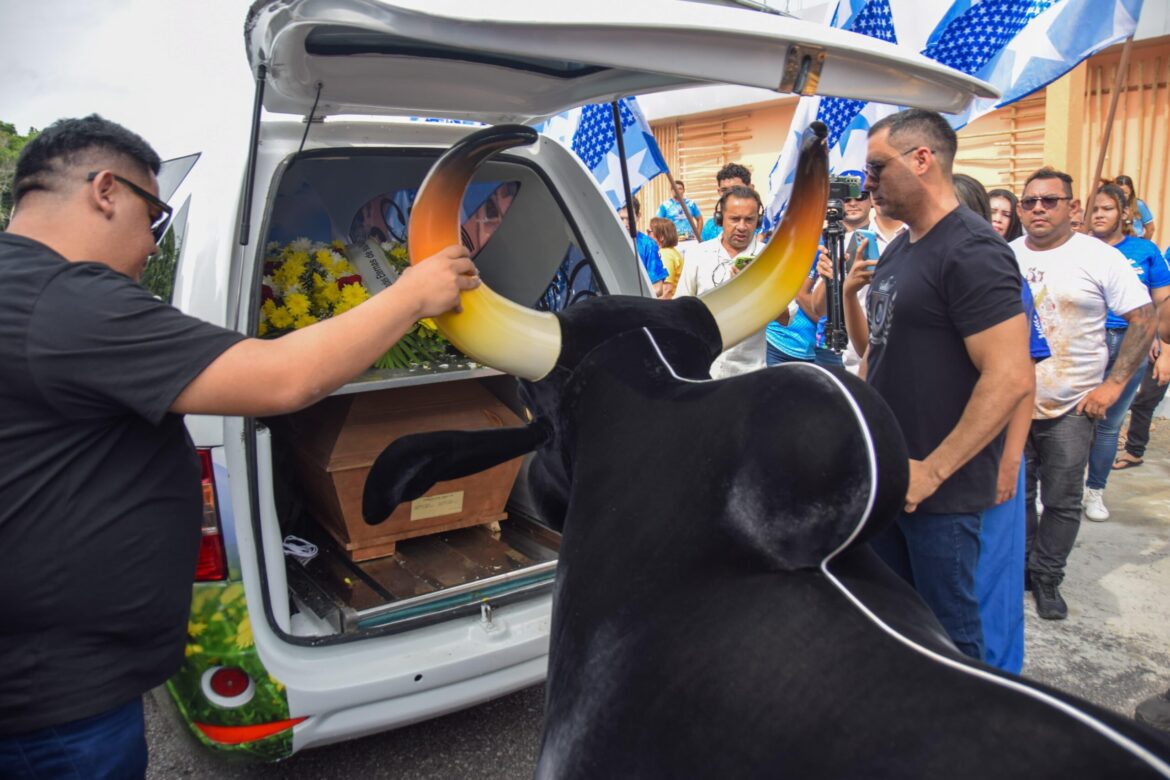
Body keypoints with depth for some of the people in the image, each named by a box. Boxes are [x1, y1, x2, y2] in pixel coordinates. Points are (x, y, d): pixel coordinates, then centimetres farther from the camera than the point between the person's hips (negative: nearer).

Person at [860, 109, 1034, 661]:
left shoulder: (972, 252, -18)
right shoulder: (897, 249, 11)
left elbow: (1011, 377, -24)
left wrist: (931, 471, -22)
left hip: (940, 489, -8)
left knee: (946, 629, 8)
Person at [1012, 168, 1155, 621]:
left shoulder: (1101, 258, -5)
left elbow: (1143, 320, -4)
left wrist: (1114, 384, -10)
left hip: (1071, 407, -2)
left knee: (1062, 501, 5)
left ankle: (1047, 577, 21)